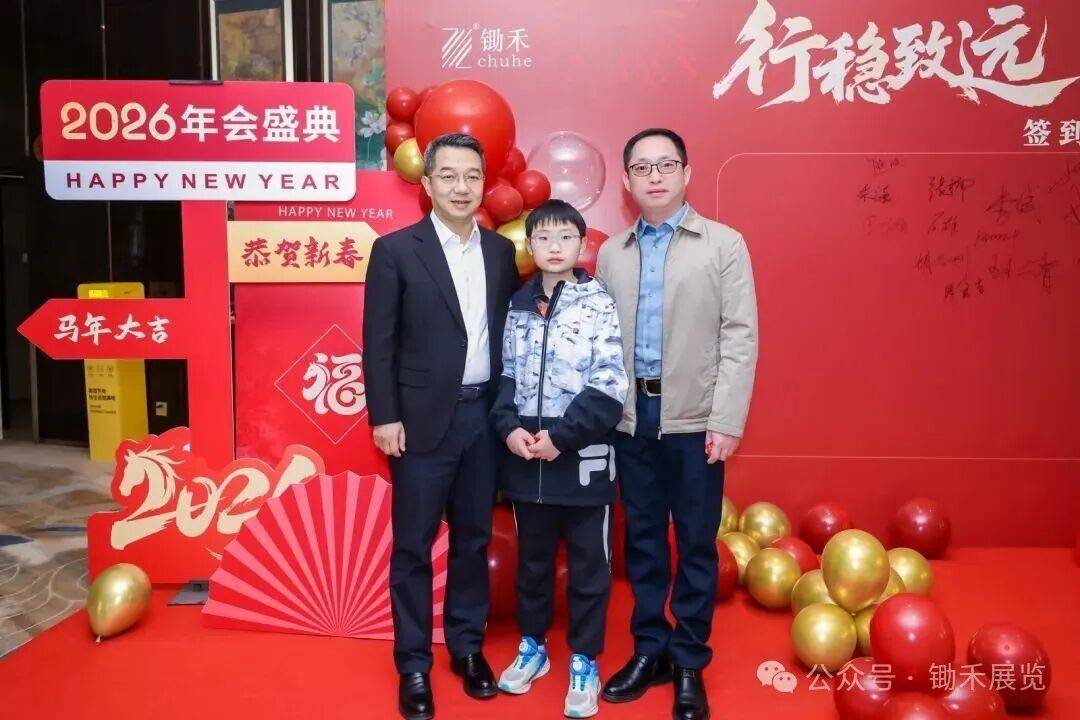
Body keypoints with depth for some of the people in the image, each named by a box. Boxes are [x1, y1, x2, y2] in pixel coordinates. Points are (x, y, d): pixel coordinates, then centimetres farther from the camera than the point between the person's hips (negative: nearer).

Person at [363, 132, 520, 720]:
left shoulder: (501, 251, 7)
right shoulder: (395, 250, -4)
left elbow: (509, 333, 10)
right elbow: (378, 342, -5)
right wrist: (384, 417, -10)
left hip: (486, 415, 4)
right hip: (424, 418, -3)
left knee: (473, 539, 14)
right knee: (413, 546, 6)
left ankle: (467, 647, 31)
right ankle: (413, 665, 20)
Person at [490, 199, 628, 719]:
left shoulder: (598, 304, -6)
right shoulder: (518, 306, 7)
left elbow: (610, 386, -12)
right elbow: (505, 376, 9)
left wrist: (561, 436, -17)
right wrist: (509, 428, -8)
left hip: (582, 458, -3)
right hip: (526, 458, 4)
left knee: (589, 565, 8)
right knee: (531, 559, 17)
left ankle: (583, 662, 25)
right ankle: (532, 647, 36)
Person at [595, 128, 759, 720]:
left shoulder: (725, 244, 1)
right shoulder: (611, 253, 10)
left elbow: (740, 336, -5)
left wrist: (727, 420, -12)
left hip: (695, 420, -2)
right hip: (631, 418, 3)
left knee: (696, 545, 7)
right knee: (642, 540, 12)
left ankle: (689, 664, 22)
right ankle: (649, 650, 29)